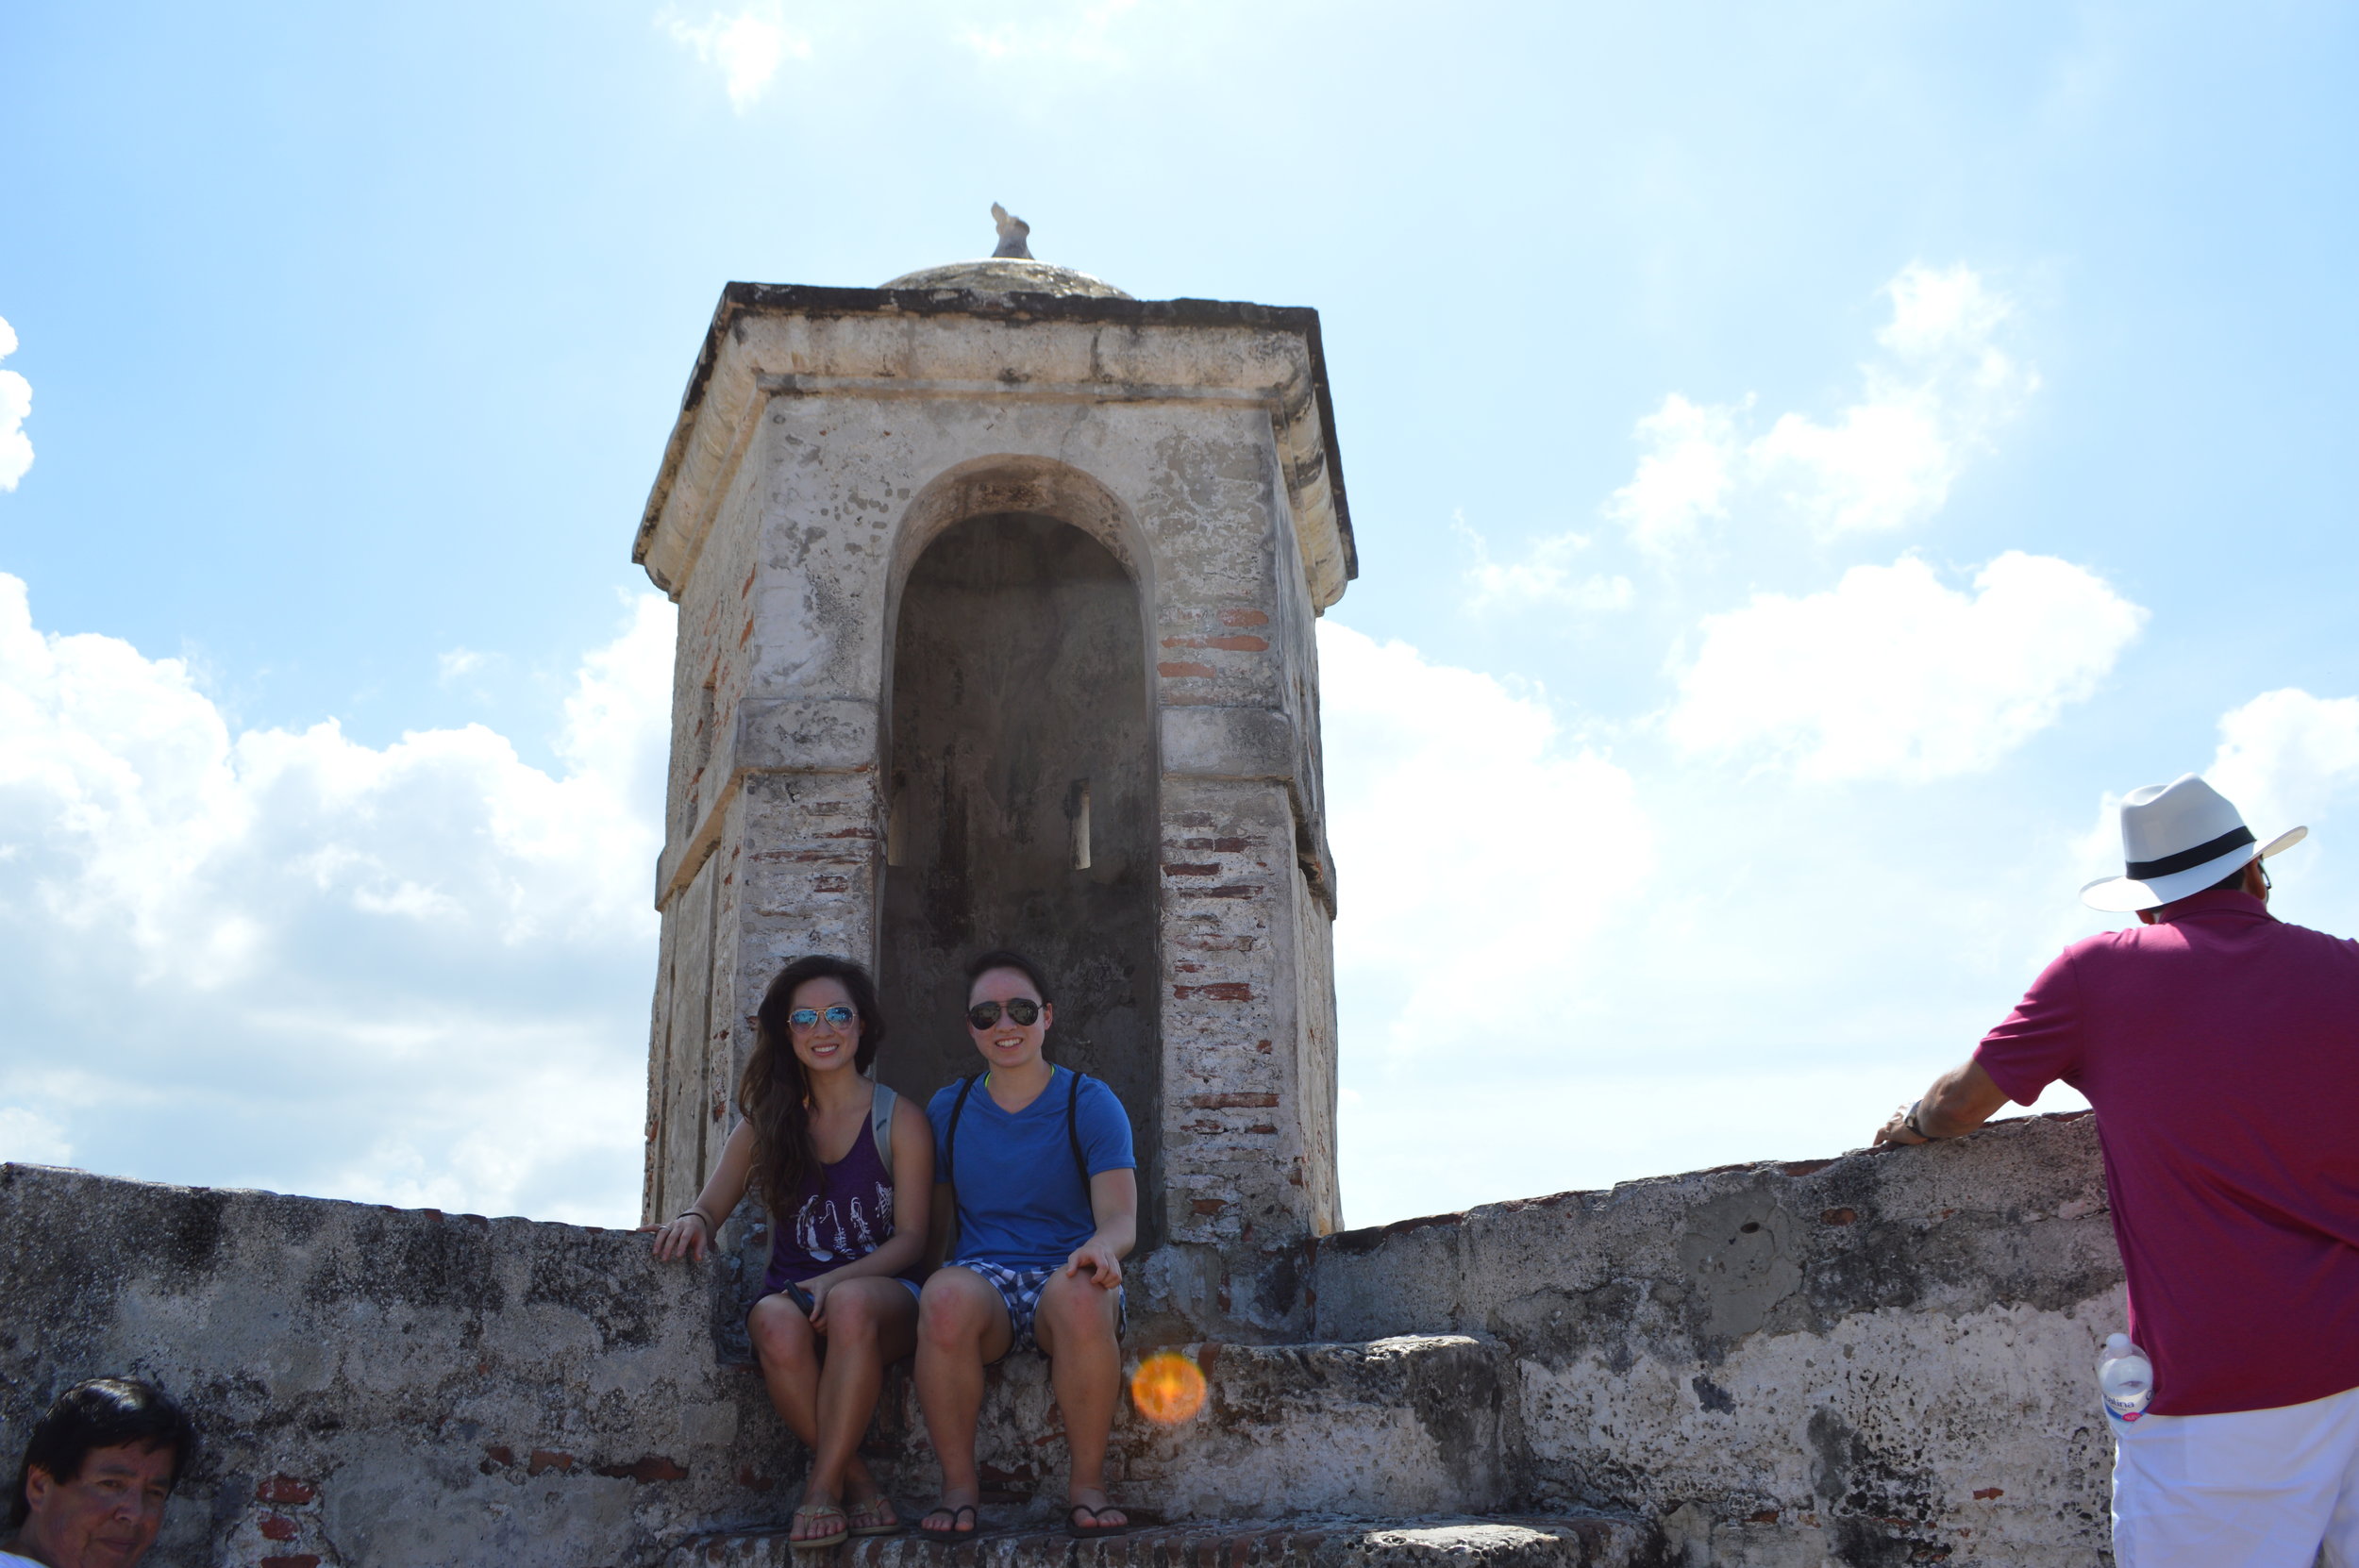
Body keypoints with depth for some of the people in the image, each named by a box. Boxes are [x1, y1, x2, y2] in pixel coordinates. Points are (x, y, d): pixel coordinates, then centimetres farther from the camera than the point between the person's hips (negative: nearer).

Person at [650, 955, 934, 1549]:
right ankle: (857, 1480, -20)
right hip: (793, 1289, 2)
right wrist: (692, 1221, -16)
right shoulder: (767, 1123, 13)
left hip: (882, 1290, -2)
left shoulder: (900, 1120, 4)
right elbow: (711, 1205, 11)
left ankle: (823, 1487, -27)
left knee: (852, 1303, -39)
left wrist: (837, 1280, -20)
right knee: (775, 1323, -35)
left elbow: (911, 1237, -2)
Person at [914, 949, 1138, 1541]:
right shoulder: (947, 1109, 13)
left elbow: (1121, 1216, -9)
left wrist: (1099, 1247, -32)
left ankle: (1087, 1484, -19)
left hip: (1063, 1278, -1)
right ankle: (958, 1483, -17)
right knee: (946, 1294, -36)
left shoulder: (1090, 1104, 3)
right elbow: (931, 1222, 15)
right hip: (982, 1277, 1)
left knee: (1079, 1293, -38)